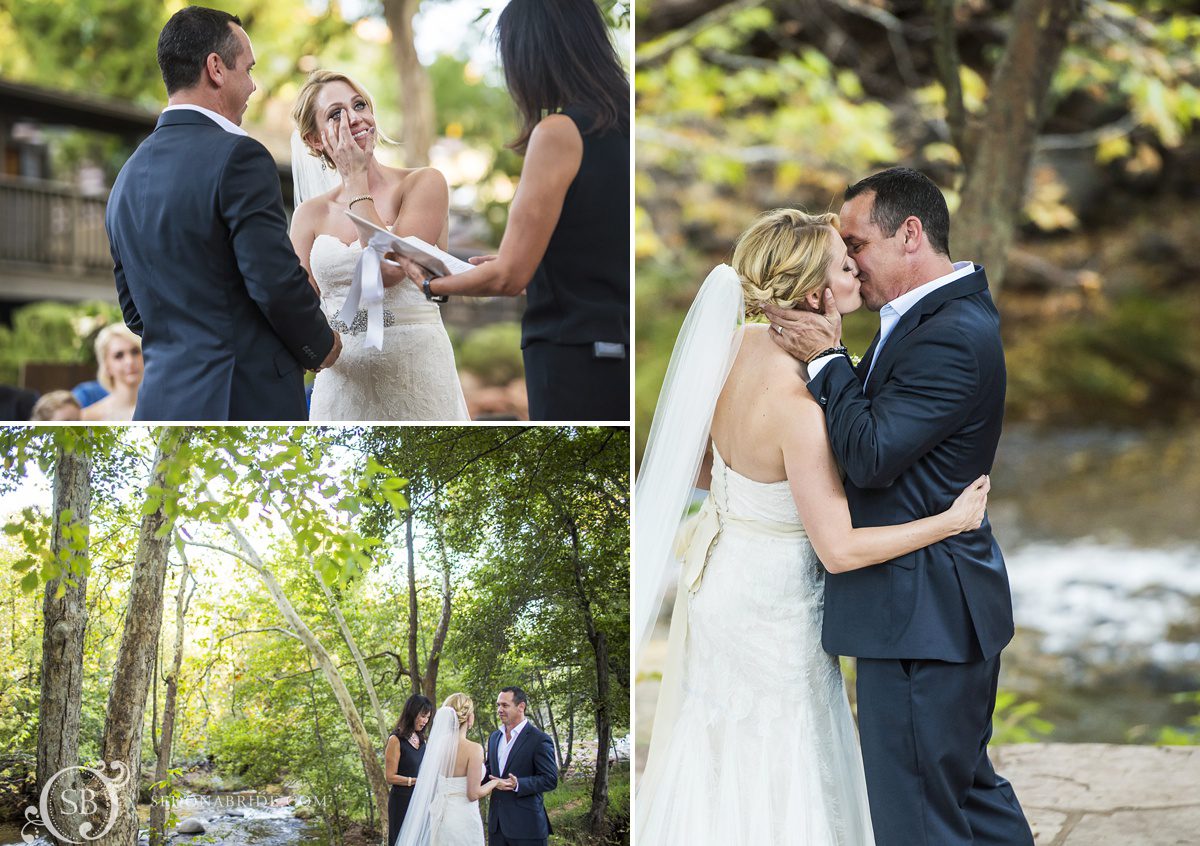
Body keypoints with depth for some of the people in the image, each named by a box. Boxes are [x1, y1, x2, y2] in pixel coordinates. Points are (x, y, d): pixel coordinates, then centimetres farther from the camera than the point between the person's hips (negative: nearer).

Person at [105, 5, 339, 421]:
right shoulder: (238, 156, -11)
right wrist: (321, 344, 2)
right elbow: (277, 280, -15)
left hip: (160, 401, 8)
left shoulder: (128, 176, 14)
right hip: (247, 400, -8)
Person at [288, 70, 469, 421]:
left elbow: (389, 268, -17)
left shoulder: (424, 183, -3)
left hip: (415, 371, -3)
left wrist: (355, 181, -7)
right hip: (341, 377, 3)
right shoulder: (311, 214, 8)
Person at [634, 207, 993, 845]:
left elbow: (702, 469, 6)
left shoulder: (738, 345, -8)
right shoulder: (799, 403, -32)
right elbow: (840, 550, -27)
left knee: (717, 763, 24)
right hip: (769, 607, -8)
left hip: (717, 572, 8)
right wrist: (952, 520, -19)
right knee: (775, 778, 12)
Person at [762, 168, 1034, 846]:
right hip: (945, 606, 11)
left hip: (920, 610, -11)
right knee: (965, 778, 23)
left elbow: (869, 456, -24)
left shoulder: (952, 336, -22)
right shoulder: (950, 312, 10)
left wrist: (825, 357, -16)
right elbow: (880, 416, 11)